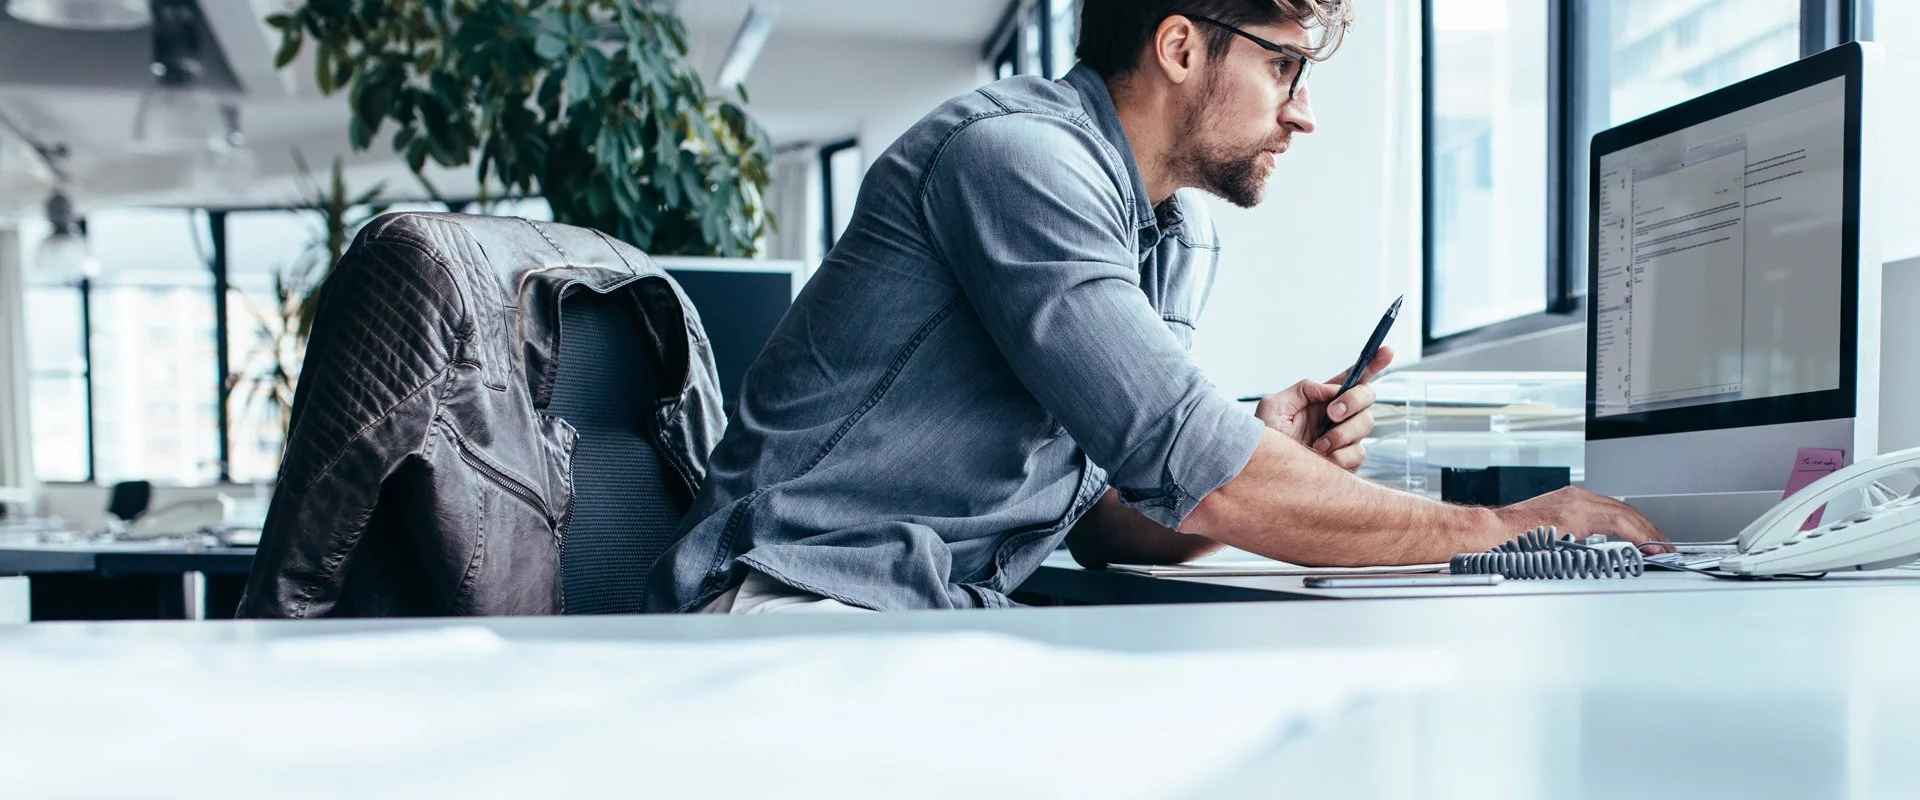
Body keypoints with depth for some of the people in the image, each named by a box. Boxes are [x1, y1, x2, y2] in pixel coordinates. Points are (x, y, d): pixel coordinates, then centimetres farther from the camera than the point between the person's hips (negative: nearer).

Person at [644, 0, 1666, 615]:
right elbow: (1195, 476, -23)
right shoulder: (1017, 151, -16)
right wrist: (1498, 525, -12)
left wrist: (1266, 464, -5)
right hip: (799, 608, -8)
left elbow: (1104, 517, 15)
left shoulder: (1180, 242, 13)